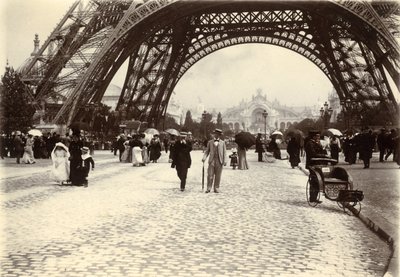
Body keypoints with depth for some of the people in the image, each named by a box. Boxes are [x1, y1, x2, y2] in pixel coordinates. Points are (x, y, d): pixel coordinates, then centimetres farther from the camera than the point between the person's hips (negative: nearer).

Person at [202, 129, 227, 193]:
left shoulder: (222, 142, 12)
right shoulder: (210, 142, 13)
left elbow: (224, 152, 7)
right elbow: (207, 151, 10)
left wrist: (225, 161, -3)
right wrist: (204, 158, -6)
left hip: (219, 161, 0)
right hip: (212, 160, 0)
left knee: (218, 176, 2)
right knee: (210, 175, -5)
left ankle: (216, 188, 8)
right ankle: (208, 188, 0)